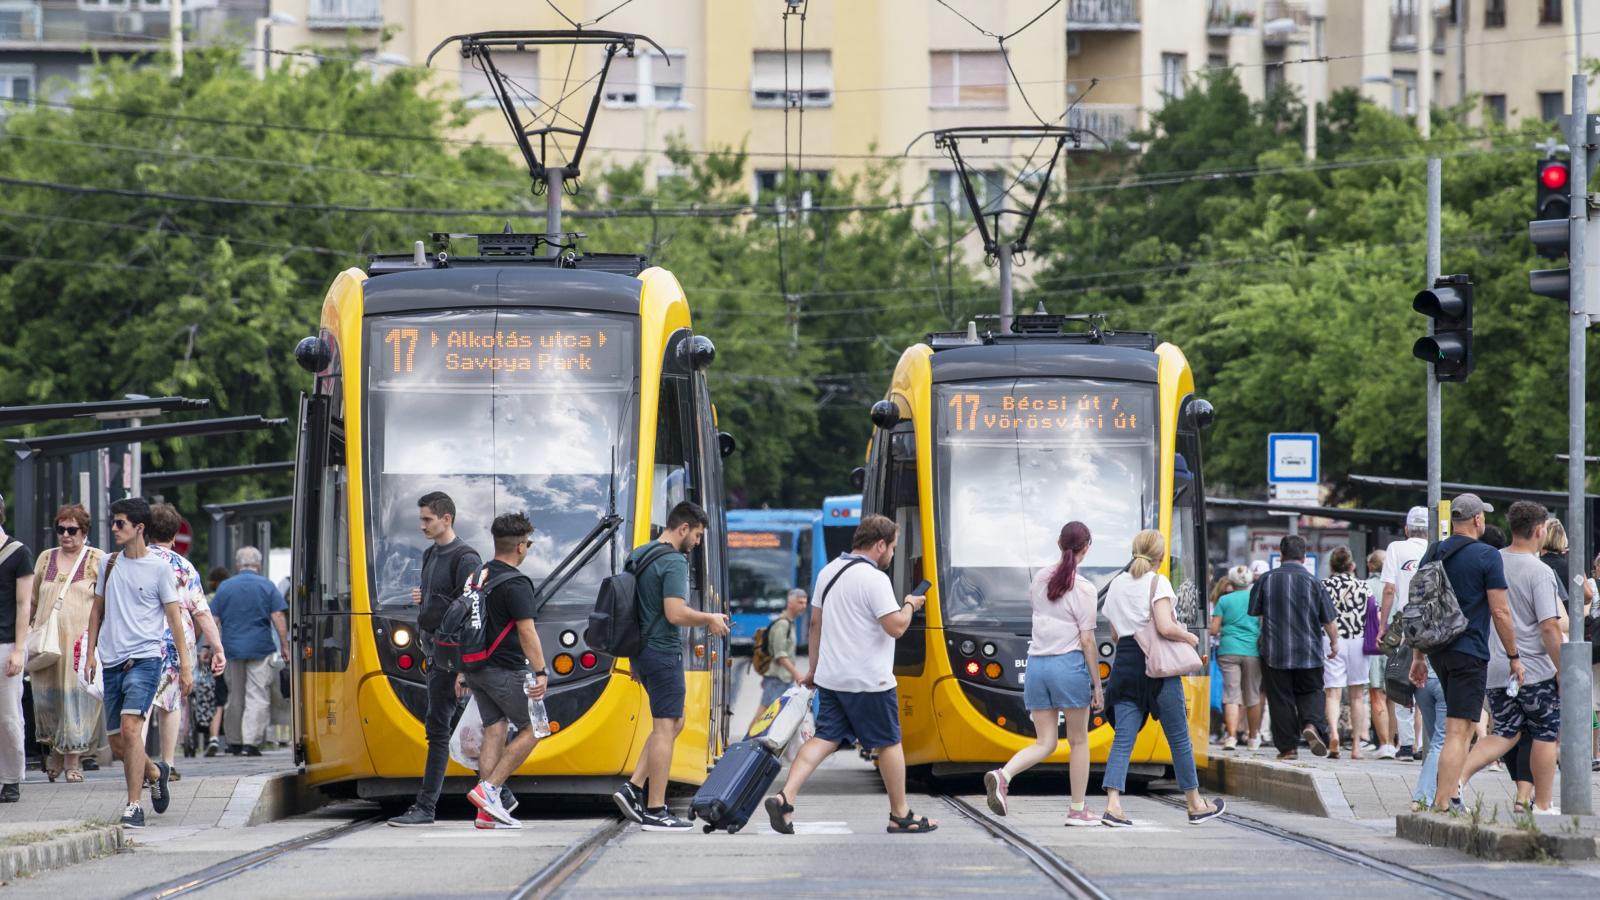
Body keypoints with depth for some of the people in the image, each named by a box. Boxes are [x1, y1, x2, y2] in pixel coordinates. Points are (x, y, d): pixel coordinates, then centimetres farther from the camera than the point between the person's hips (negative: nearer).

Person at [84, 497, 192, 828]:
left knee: (130, 728, -21)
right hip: (112, 662, 6)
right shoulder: (109, 564, 12)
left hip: (144, 659, -6)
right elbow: (98, 609, 20)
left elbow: (174, 618, -1)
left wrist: (185, 665, -5)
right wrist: (91, 652, 12)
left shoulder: (159, 568, -2)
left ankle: (134, 807, -19)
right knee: (117, 740, 7)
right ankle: (155, 772, 36)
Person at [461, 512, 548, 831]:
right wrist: (540, 673, -22)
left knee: (494, 733, 8)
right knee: (532, 730, 4)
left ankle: (488, 812, 3)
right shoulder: (515, 584, -15)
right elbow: (527, 631, -22)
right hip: (506, 670, -8)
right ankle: (489, 789, -7)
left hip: (477, 669, 8)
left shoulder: (479, 576, 11)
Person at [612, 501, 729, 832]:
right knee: (665, 727, -5)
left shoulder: (637, 557, 14)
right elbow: (676, 613, -24)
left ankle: (634, 788, 9)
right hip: (663, 653, -9)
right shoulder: (673, 563, -15)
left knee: (675, 721, 17)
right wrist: (709, 620, -7)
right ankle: (655, 811, -5)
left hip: (642, 651, 9)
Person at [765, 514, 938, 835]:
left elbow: (816, 623, 17)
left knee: (825, 739, 3)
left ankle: (785, 797, -15)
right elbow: (895, 627, -19)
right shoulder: (874, 579, -16)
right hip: (868, 681, -7)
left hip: (830, 677, 7)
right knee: (889, 744, 7)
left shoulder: (828, 572, 11)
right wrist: (910, 605, 2)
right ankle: (901, 815, 16)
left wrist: (813, 669, 24)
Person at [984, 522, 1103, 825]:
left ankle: (1003, 775, -20)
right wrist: (1097, 684, -3)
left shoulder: (1040, 579, 8)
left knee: (1045, 743, 7)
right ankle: (1078, 810, 12)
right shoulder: (1083, 589, -9)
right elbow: (1087, 641, -9)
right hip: (1070, 664, -5)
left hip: (1036, 663, 5)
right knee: (1078, 741, 9)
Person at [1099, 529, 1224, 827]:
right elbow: (1166, 627, -19)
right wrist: (1190, 637, -2)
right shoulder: (1158, 582, -8)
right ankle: (1196, 805, 19)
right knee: (1179, 737, 8)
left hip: (1124, 664, 5)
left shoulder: (1117, 583, 11)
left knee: (1123, 738, -1)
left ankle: (1112, 804, -18)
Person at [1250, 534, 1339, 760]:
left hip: (1274, 651, 0)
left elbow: (1253, 613, 8)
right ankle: (1311, 724, -17)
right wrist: (1334, 642, 18)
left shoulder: (1266, 580, -1)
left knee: (1281, 699, 5)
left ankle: (1288, 746, 4)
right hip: (1308, 653, 0)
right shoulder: (1313, 582, -3)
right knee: (1311, 692, 11)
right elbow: (1328, 620, 2)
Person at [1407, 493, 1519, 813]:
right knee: (1458, 730, -8)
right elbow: (1500, 611, -11)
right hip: (1469, 652, -7)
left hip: (1437, 651, 7)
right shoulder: (1486, 556, -9)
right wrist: (1514, 657, -3)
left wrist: (1417, 657, 18)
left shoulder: (1432, 555, 10)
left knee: (1465, 722, 23)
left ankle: (1453, 788, 18)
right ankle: (1441, 805, -13)